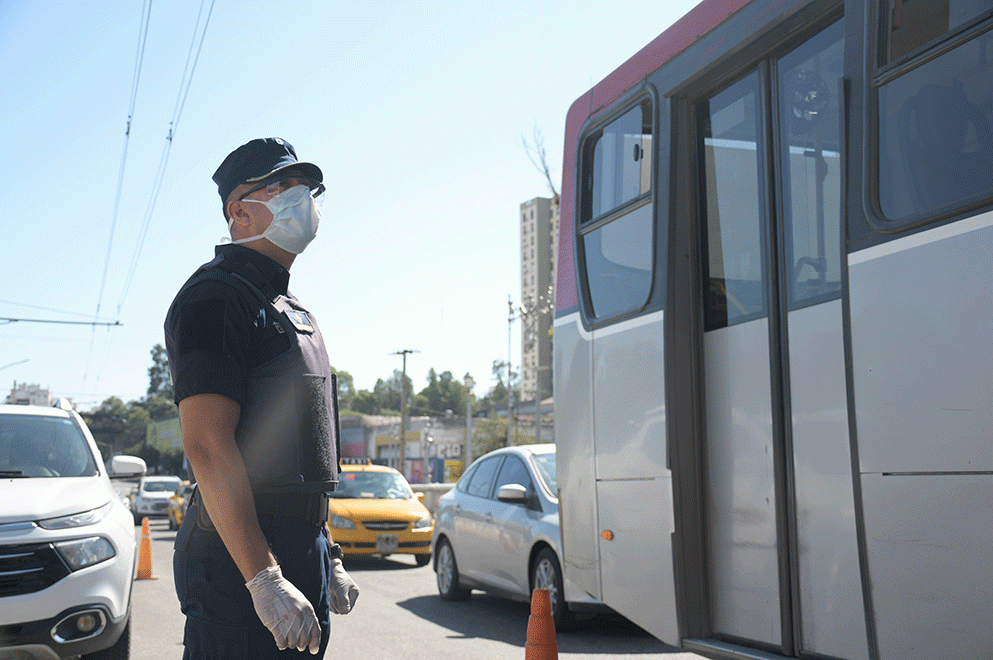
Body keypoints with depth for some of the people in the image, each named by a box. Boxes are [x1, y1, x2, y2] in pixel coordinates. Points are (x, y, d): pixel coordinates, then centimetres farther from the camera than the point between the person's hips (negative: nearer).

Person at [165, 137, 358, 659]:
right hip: (241, 557, -9)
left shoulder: (292, 310, 19)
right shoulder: (216, 295, -11)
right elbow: (208, 446, -21)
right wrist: (264, 578, -26)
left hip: (302, 550, 9)